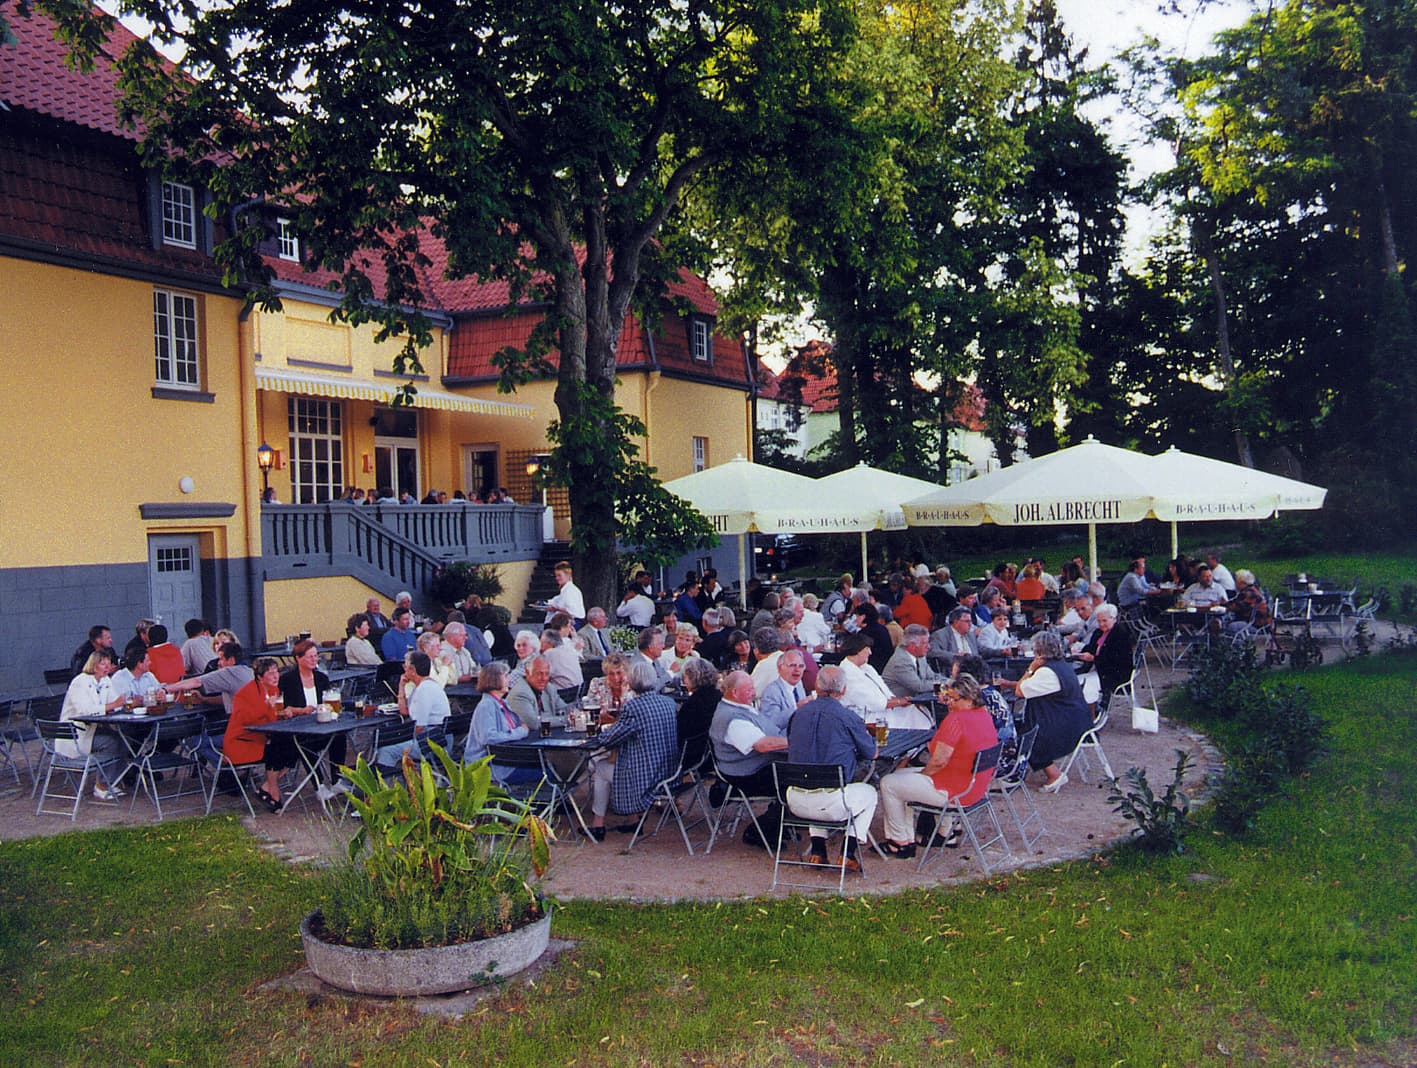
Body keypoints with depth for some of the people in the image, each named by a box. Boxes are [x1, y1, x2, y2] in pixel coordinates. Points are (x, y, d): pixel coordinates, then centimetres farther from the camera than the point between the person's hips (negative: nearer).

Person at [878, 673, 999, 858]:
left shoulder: (955, 719, -24)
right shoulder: (985, 715, 6)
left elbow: (939, 761, -25)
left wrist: (921, 773, -6)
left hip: (954, 791, -10)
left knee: (889, 784, -1)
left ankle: (901, 842, 11)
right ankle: (948, 832, 27)